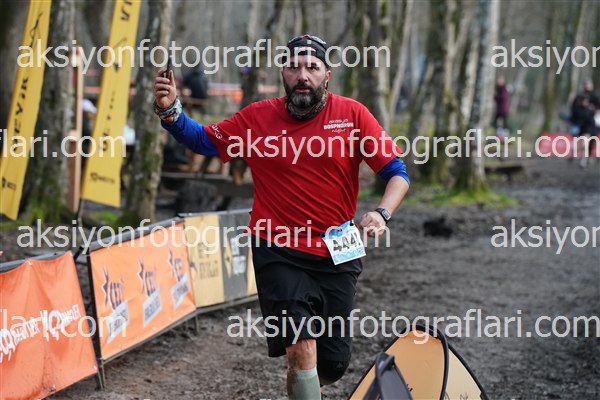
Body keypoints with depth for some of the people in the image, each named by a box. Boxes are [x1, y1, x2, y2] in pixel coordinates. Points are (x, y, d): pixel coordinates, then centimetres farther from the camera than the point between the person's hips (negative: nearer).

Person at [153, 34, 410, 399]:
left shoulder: (352, 115, -1)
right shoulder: (258, 118, 0)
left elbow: (397, 173, -1)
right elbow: (202, 140, 9)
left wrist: (382, 214, -19)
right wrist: (170, 111, -9)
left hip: (338, 257, 2)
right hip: (279, 253, -2)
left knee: (333, 365, 8)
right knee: (302, 347, -20)